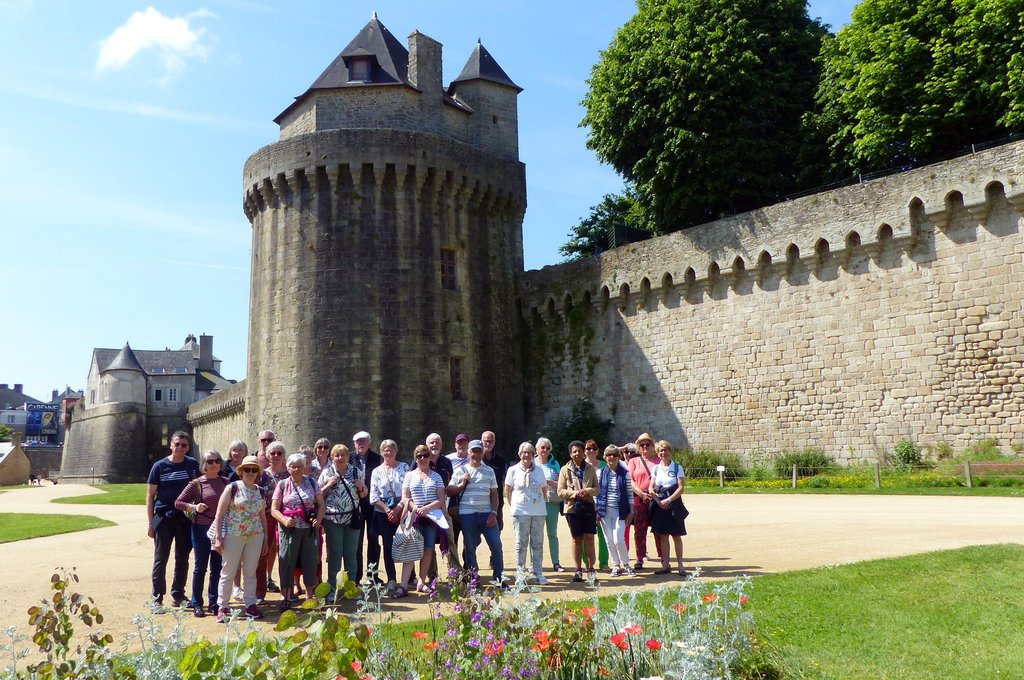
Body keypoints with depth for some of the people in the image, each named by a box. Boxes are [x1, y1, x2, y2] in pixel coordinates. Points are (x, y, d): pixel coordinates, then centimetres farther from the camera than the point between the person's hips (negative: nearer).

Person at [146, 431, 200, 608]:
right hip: (163, 518, -2)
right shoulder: (160, 466, -3)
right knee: (160, 559, 4)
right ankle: (157, 597, 13)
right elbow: (150, 495, 0)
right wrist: (151, 523, -4)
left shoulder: (193, 464, 2)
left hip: (186, 518, 2)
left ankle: (178, 595, 21)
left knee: (182, 559, 10)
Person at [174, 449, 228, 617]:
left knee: (217, 568, 10)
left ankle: (214, 603, 21)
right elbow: (178, 503, -3)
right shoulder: (197, 483, -5)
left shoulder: (225, 482, 5)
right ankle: (197, 604, 17)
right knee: (200, 567, 5)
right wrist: (194, 507, -18)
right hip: (201, 529, -3)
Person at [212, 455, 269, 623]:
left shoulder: (260, 491, 9)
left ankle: (250, 605, 20)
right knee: (228, 572, 3)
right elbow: (220, 514, -7)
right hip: (233, 536, -4)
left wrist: (265, 538, 13)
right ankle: (222, 607, 14)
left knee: (251, 573, 10)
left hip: (255, 537, 4)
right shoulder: (232, 488, -5)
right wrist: (218, 537, -12)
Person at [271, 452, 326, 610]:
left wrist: (319, 519, -10)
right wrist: (284, 520, -18)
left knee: (310, 561, 5)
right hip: (289, 529, -1)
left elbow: (321, 504, 8)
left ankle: (309, 596, 19)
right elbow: (274, 509, 0)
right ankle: (287, 598, 13)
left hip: (310, 529, 1)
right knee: (287, 562, 1)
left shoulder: (312, 482, 7)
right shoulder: (282, 485, 3)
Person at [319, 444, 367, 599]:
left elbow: (364, 494, 16)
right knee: (334, 554, 4)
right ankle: (332, 589, 13)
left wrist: (361, 487, -5)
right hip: (333, 519, -3)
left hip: (353, 518, 3)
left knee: (351, 554, 9)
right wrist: (329, 485, -16)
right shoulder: (327, 473, -1)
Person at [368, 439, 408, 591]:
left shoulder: (404, 467, 1)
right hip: (383, 514, 1)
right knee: (388, 547, 4)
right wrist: (388, 510, -10)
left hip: (402, 512, -1)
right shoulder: (377, 471, 6)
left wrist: (397, 509, -12)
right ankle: (391, 579, 13)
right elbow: (373, 496, 1)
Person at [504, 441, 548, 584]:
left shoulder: (539, 470, 7)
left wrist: (537, 501, 12)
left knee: (538, 544, 5)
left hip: (539, 512, 2)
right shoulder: (513, 470, 1)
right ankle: (520, 574, 10)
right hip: (520, 512, -2)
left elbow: (544, 489, 16)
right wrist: (513, 506, 5)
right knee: (521, 544, 2)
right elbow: (507, 491, 7)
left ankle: (538, 573, 11)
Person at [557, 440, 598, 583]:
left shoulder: (590, 469, 6)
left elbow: (597, 488, 7)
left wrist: (587, 491, -13)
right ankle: (578, 570, 14)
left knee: (589, 538, 0)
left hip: (589, 507, 1)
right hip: (573, 508, -1)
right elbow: (560, 491, -1)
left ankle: (591, 569, 9)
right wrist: (575, 493, -14)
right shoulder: (565, 470, 2)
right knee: (577, 539, 6)